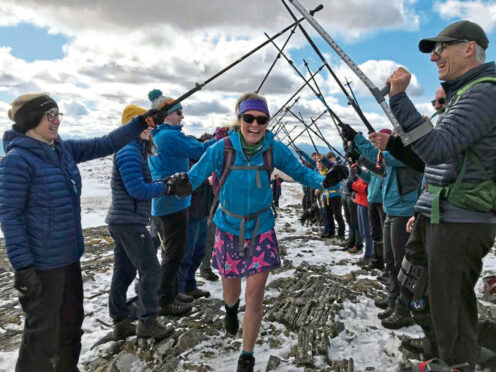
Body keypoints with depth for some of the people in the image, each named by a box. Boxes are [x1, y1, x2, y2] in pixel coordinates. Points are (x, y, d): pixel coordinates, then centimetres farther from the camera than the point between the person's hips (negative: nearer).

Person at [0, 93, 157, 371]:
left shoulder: (64, 149, 4)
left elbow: (105, 145, 8)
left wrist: (140, 123, 1)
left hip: (70, 256, 8)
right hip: (42, 263, -8)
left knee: (72, 323, 23)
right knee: (43, 331, 5)